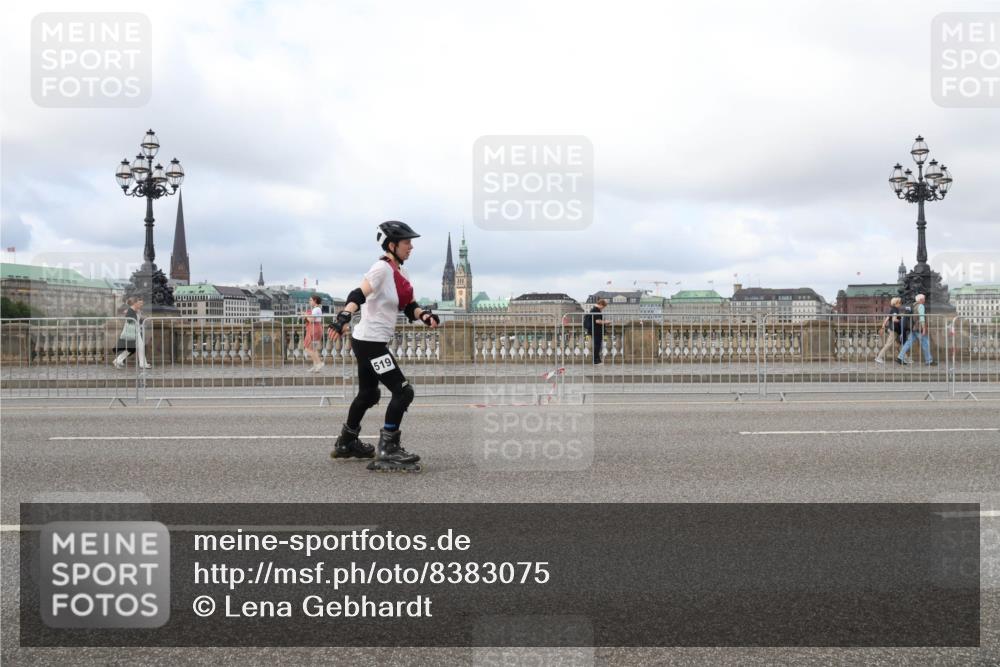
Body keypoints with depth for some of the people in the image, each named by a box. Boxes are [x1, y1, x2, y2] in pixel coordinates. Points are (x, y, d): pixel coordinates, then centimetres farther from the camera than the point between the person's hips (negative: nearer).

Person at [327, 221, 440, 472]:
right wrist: (344, 316, -46)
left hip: (374, 342, 10)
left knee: (368, 394, 22)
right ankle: (387, 451, -4)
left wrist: (425, 315, -8)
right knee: (403, 392, -10)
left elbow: (409, 307, 12)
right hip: (370, 341, -10)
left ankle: (346, 444, 37)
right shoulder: (382, 268, -16)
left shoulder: (398, 273, 12)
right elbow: (359, 295, -30)